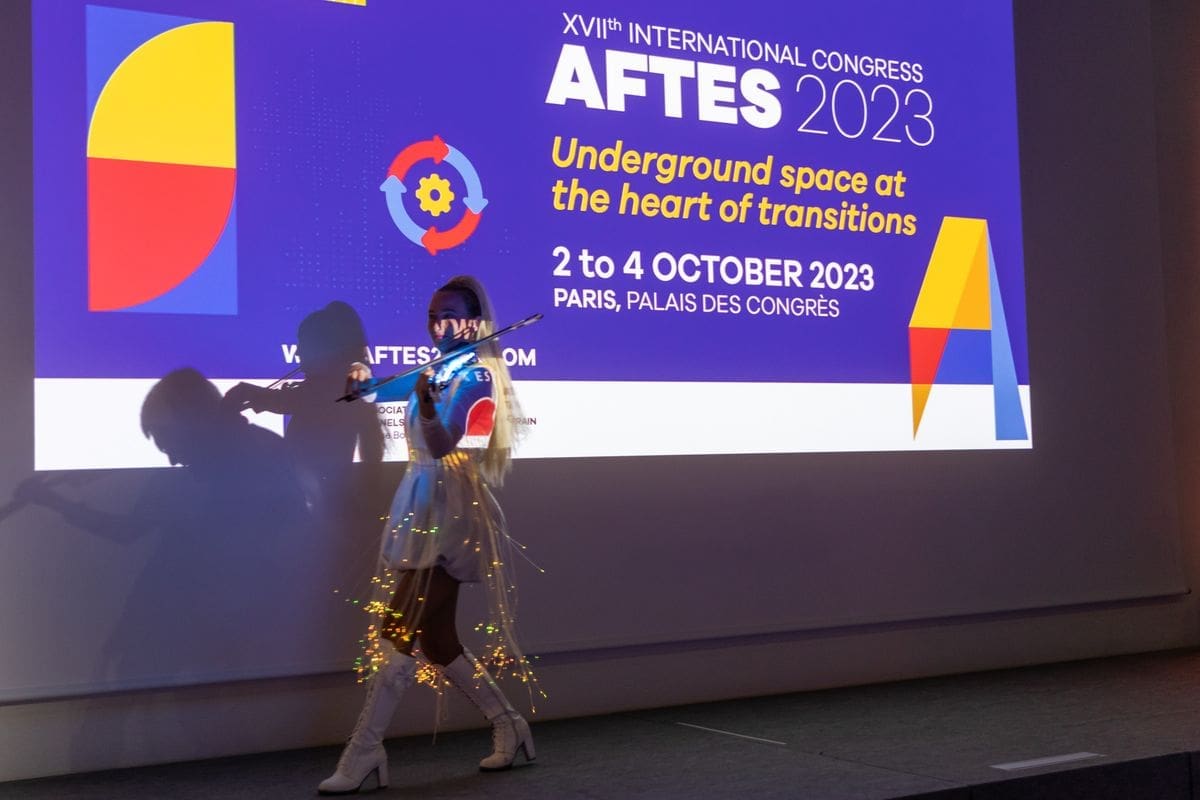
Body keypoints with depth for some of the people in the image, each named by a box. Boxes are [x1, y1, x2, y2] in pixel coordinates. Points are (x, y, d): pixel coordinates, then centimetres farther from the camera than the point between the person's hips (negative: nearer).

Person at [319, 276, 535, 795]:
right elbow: (381, 391, 10)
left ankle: (363, 753, -11)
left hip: (451, 514, -8)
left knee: (396, 631, -12)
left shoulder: (477, 376, -9)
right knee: (435, 639, 10)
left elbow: (442, 445, -19)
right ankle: (507, 725, 23)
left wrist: (427, 404, -37)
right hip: (425, 510, 8)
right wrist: (361, 381, -13)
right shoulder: (436, 370, 14)